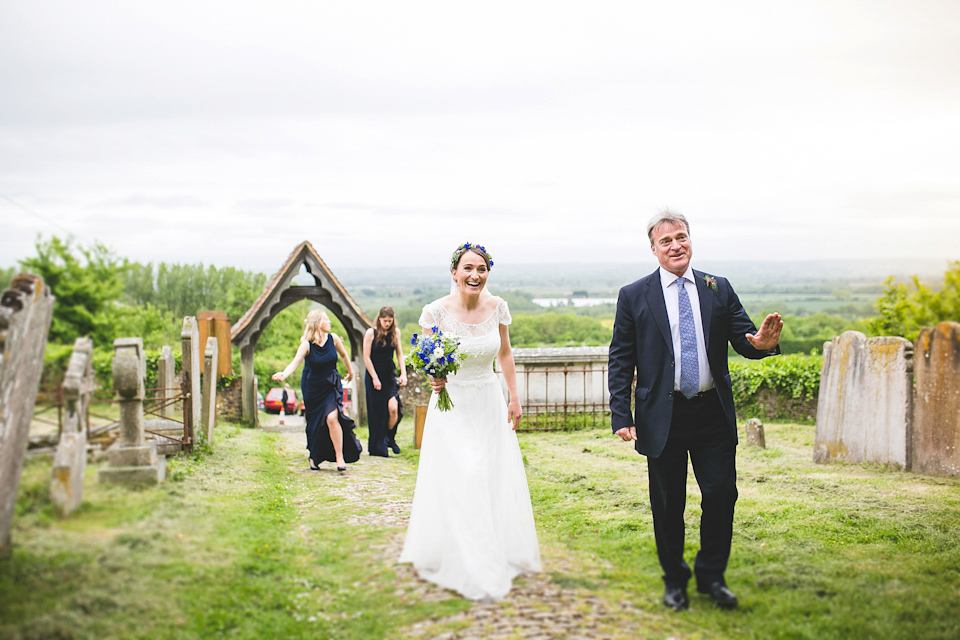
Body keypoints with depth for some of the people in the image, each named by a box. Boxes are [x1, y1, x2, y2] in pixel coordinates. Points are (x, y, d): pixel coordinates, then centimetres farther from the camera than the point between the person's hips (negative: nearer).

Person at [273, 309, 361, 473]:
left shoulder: (333, 339, -8)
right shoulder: (307, 344, -16)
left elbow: (344, 355, 12)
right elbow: (295, 363, -29)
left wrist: (350, 371, 26)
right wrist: (283, 374, -49)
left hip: (331, 386, 1)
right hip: (312, 388, -1)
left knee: (332, 418, -18)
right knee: (315, 423, 8)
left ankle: (340, 457, -10)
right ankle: (314, 457, 28)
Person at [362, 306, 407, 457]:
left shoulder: (395, 332, 4)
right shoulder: (371, 333, -7)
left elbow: (399, 354, 9)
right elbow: (366, 358, -7)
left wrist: (403, 373, -2)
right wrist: (374, 378, -10)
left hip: (390, 376, 3)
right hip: (374, 376, -3)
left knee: (393, 408, -12)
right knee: (377, 412, 0)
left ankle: (390, 438, 14)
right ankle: (377, 448, 12)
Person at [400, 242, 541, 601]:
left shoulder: (497, 307, -5)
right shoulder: (437, 311, -14)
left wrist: (514, 398, 11)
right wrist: (432, 379, -23)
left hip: (490, 405, 4)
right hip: (452, 406, -3)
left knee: (496, 482, 8)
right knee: (459, 486, -6)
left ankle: (497, 555, 25)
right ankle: (469, 569, 5)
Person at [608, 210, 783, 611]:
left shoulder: (719, 289, 7)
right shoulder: (634, 296, 1)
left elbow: (743, 340, 5)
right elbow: (621, 360, 1)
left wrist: (763, 343, -20)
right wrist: (621, 416, -7)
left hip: (713, 414, 2)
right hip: (662, 418, -1)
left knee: (721, 495, 3)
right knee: (668, 504, 8)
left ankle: (711, 576, 23)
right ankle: (674, 579, 27)